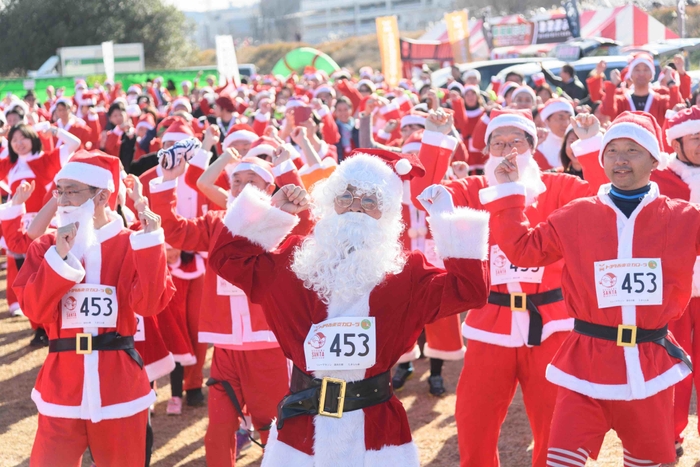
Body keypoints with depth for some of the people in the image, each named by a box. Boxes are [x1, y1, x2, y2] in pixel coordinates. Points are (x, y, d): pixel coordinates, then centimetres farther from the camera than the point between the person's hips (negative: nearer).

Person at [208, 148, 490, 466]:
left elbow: (468, 290, -8)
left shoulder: (406, 273, 1)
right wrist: (272, 211, 2)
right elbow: (227, 257, 7)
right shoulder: (292, 259, 6)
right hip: (301, 422, 1)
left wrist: (448, 220, -9)